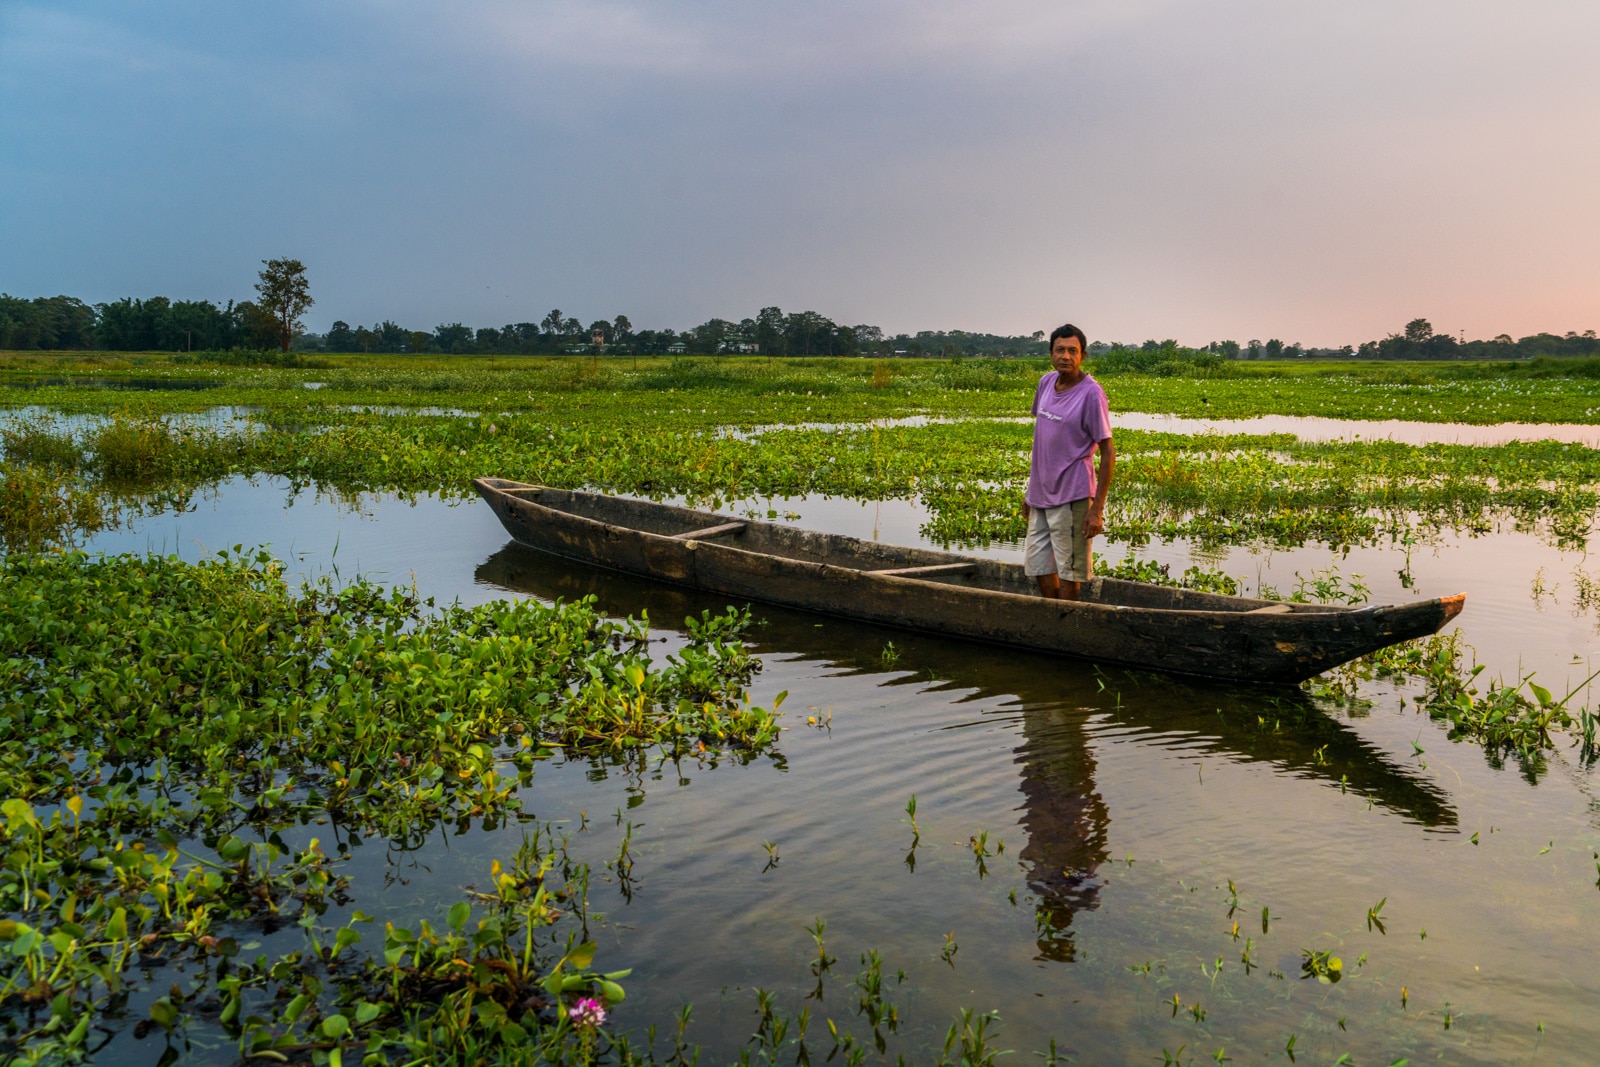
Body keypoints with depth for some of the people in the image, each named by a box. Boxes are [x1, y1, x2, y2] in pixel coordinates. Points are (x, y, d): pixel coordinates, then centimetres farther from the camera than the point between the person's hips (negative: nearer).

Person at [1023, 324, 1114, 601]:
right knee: (1038, 565, 14)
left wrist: (1097, 509, -16)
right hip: (1041, 494, 7)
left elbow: (1108, 453, -12)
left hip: (1072, 497, -7)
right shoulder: (1046, 383, 7)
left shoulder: (1091, 394, -13)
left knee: (1068, 571, 0)